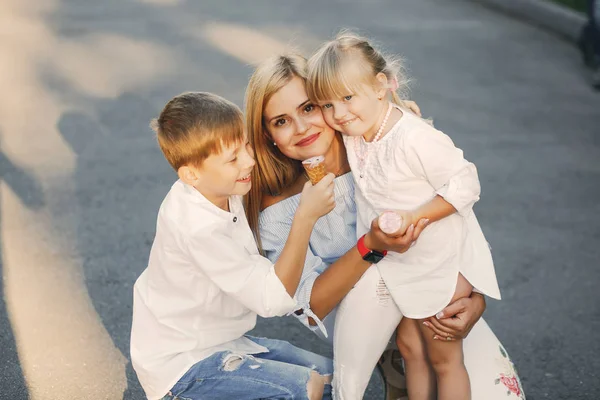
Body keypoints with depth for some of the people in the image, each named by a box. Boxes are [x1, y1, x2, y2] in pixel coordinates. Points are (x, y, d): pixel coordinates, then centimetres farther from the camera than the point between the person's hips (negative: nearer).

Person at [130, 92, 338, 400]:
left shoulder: (216, 191, -5)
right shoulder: (199, 228, -32)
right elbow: (274, 299, -33)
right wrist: (306, 217, -34)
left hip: (219, 340, 9)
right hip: (181, 364, -8)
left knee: (330, 374, 6)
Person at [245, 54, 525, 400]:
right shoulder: (277, 210, -15)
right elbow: (309, 306, -21)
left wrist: (476, 298, -22)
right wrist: (371, 246, -36)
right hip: (361, 323, -1)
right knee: (376, 276, -35)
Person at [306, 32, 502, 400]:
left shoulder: (414, 138, -30)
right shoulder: (354, 134, -5)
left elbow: (465, 185, -26)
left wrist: (412, 217, -30)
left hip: (441, 264, -7)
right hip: (399, 263, 8)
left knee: (443, 359, 8)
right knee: (410, 348, 20)